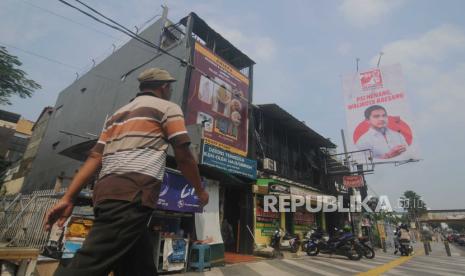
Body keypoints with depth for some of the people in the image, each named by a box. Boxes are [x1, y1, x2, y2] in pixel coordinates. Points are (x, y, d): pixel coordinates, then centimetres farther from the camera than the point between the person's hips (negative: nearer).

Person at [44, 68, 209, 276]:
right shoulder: (168, 107, 7)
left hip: (105, 192, 8)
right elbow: (183, 157, 0)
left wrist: (67, 198, 13)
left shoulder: (117, 114, 27)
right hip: (134, 194, -8)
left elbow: (94, 158, 17)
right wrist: (200, 191, 12)